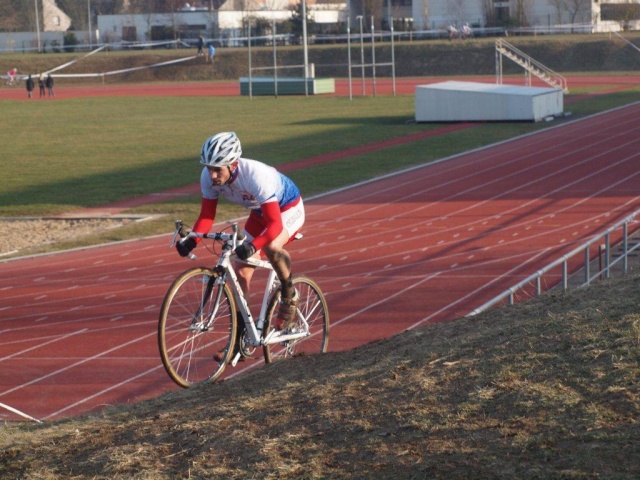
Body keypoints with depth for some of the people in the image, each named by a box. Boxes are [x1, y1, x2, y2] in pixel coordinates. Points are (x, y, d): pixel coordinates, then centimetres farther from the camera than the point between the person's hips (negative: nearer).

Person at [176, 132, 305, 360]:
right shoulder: (209, 177, -23)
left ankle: (289, 295, -8)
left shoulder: (255, 176, -40)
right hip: (259, 212, 6)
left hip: (288, 209, -6)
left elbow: (275, 224, -42)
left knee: (271, 247, -37)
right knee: (241, 272, -2)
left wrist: (252, 246, -58)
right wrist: (191, 241, -33)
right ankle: (238, 341, 8)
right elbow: (206, 216, -14)